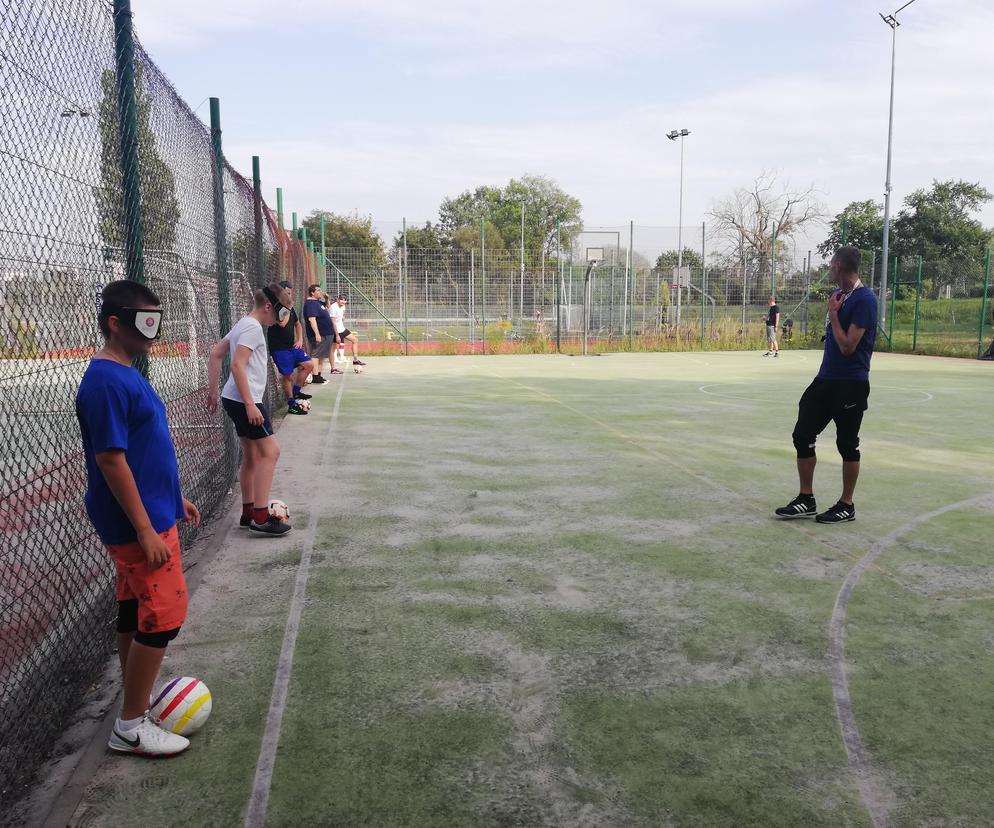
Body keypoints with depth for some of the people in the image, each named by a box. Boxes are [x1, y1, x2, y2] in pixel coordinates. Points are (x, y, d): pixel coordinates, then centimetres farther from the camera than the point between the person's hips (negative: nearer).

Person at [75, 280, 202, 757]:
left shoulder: (126, 374, 11)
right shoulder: (106, 382, -20)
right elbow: (111, 460, -23)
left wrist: (174, 497, 22)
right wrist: (145, 529, -22)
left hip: (152, 515, 10)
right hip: (137, 524, -10)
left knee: (135, 611, 18)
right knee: (162, 616, -3)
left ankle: (139, 701, 32)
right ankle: (130, 728, 10)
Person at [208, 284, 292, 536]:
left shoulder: (243, 324, 15)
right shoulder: (253, 328, -14)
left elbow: (215, 354, 19)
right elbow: (237, 365, -22)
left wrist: (213, 391, 20)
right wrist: (250, 404, -24)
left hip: (236, 400, 10)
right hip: (244, 401, -10)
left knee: (251, 455, 14)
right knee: (270, 451, -8)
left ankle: (248, 513, 22)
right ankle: (260, 516, -8)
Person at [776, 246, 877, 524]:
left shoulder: (865, 299, -15)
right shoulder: (838, 295, 10)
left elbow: (848, 346, -19)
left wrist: (833, 314, -13)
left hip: (851, 384, -8)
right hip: (826, 379, 8)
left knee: (847, 444, 3)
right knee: (803, 435, 5)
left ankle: (846, 506, 18)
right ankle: (806, 500, 16)